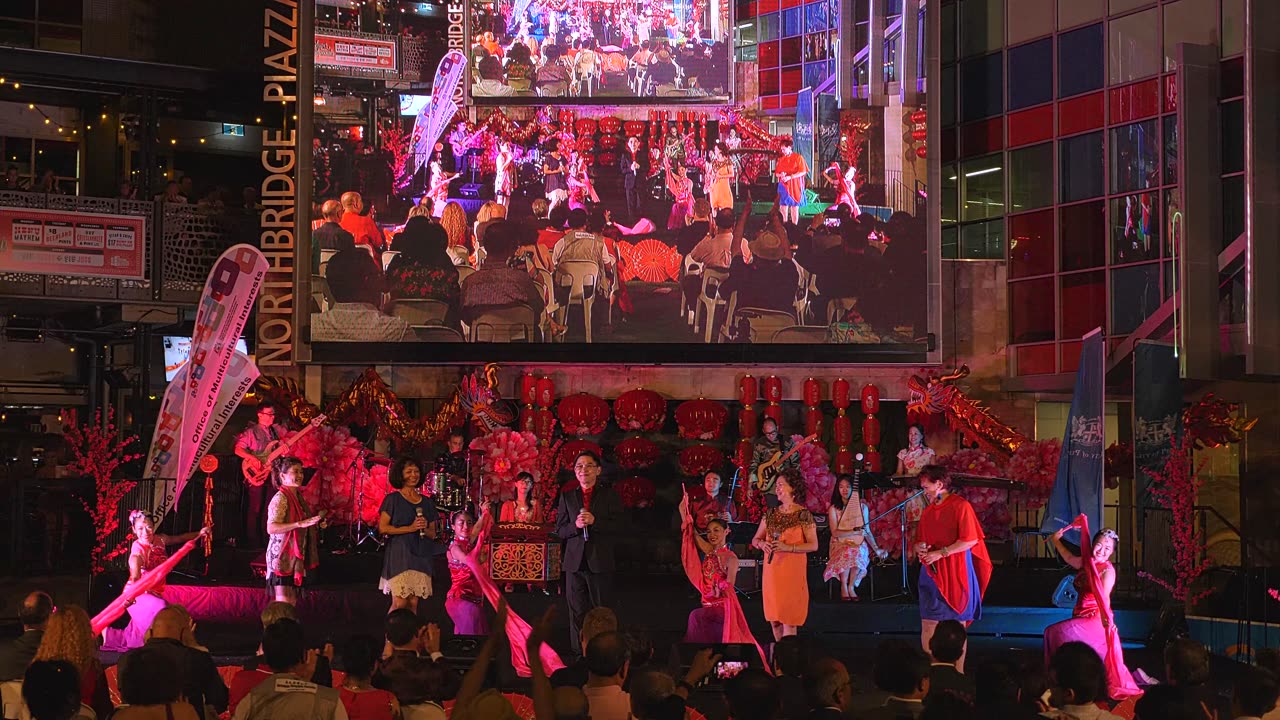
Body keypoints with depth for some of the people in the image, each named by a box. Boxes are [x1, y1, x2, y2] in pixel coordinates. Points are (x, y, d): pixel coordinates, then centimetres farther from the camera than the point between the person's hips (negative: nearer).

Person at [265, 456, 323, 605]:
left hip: (295, 557, 9)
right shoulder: (280, 498, -14)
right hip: (282, 557, -9)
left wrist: (316, 519, 14)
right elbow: (271, 528, -27)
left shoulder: (298, 497, 13)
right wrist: (300, 524, -33)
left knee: (292, 603, 10)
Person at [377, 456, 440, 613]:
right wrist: (410, 528, -13)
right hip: (399, 555, -4)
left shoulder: (427, 502, 15)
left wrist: (425, 528, -6)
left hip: (421, 557, 4)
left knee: (413, 604, 0)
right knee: (400, 603, -12)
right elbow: (382, 528, -6)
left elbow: (433, 534, 17)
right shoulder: (393, 499, 2)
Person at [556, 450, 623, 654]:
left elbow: (618, 528, -3)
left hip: (601, 562, -2)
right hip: (575, 562, 2)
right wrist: (575, 525, -12)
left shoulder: (610, 496, 5)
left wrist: (595, 521, -17)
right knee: (577, 613, 3)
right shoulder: (567, 497, 13)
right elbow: (560, 530, 8)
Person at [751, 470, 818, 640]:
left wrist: (788, 547, -20)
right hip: (771, 570, 5)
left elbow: (813, 545, -8)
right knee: (774, 619, 9)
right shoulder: (771, 514, 12)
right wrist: (762, 544, -8)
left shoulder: (804, 515, -4)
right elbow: (755, 540, 15)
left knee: (788, 619, -7)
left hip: (792, 571, -5)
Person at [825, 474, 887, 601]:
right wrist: (855, 531, -17)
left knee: (858, 552, -36)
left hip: (859, 544, 1)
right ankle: (843, 586, -16)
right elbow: (835, 532, -7)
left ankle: (851, 586, -14)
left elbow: (867, 531, 6)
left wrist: (876, 549, -6)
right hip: (840, 544, -1)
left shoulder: (862, 507, 7)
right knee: (847, 553, -37)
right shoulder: (833, 509, 2)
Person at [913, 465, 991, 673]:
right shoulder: (927, 511, 15)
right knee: (928, 624, 2)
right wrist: (919, 548, -1)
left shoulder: (960, 506, -7)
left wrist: (940, 553, -17)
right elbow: (919, 541, 23)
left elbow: (970, 540, -14)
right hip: (931, 574, 6)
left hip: (955, 573, -6)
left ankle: (958, 673, 4)